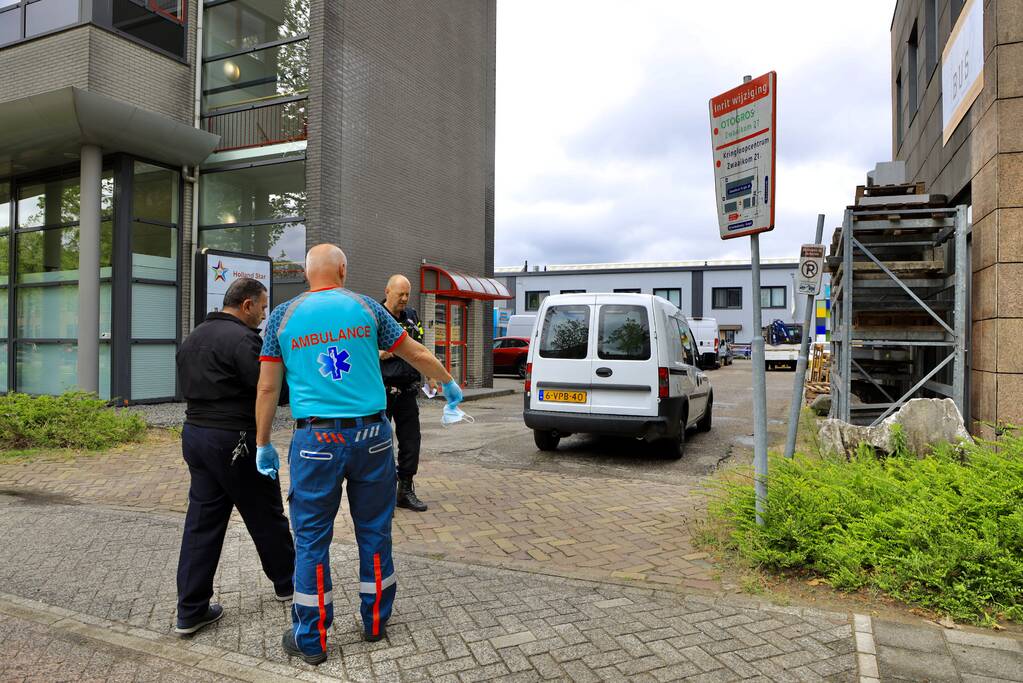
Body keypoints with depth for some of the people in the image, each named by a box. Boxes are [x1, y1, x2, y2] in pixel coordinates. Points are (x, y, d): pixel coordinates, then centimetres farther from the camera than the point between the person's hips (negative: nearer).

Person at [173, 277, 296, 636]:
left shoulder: (192, 337, 13)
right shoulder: (242, 338, -17)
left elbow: (186, 385, 20)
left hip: (194, 432, 8)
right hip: (234, 439, -8)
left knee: (202, 521, 10)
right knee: (266, 515, 10)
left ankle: (191, 610, 13)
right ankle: (286, 581, 28)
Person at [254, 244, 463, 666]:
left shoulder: (283, 316, 4)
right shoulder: (365, 307, 3)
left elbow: (267, 387, 4)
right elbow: (417, 355, 9)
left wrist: (263, 444, 14)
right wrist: (450, 385, 26)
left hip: (316, 439, 0)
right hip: (371, 435, 1)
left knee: (312, 538, 10)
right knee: (374, 531, 14)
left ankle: (310, 641, 21)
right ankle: (375, 622, 30)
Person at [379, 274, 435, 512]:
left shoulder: (412, 316, 13)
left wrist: (430, 376, 19)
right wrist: (380, 354, -20)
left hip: (407, 391, 6)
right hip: (382, 391, -6)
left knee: (411, 440, 9)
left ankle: (405, 491, 22)